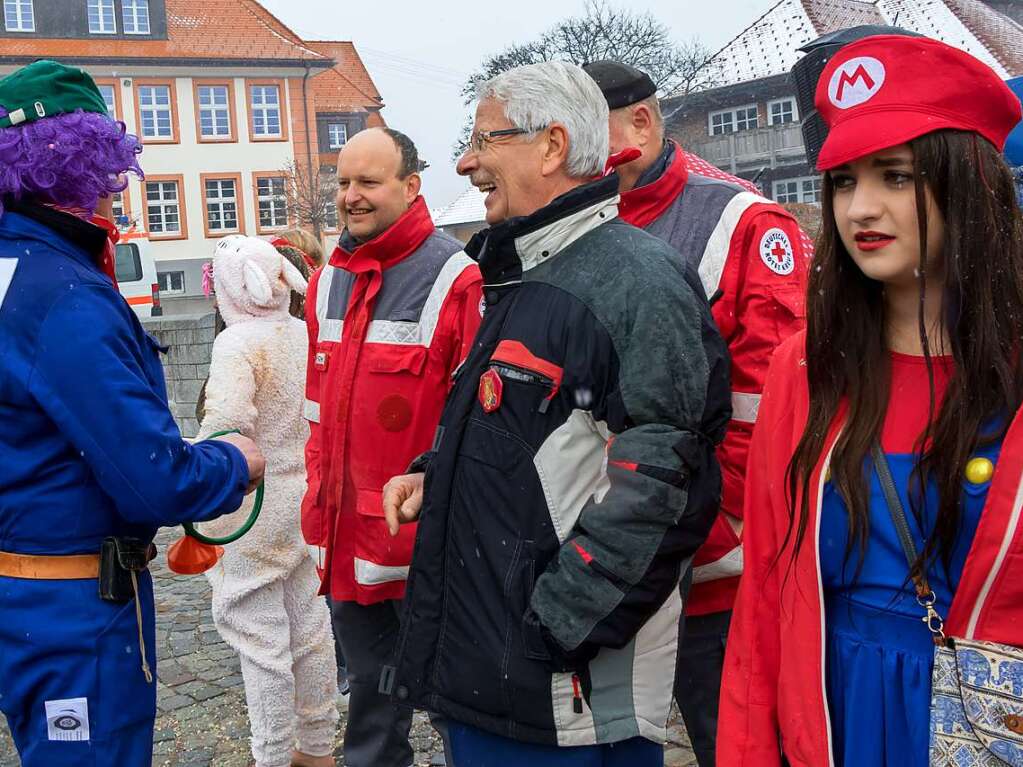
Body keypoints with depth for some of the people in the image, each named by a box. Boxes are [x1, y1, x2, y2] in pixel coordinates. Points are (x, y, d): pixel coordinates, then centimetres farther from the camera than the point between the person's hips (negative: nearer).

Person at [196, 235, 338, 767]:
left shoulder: (238, 342, -17)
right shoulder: (304, 334, 4)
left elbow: (225, 428, -28)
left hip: (255, 510, -7)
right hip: (305, 500, 7)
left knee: (259, 640, 5)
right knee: (309, 626, 17)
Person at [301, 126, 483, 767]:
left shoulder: (456, 278, -14)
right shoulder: (327, 281, 9)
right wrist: (320, 501, 12)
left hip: (426, 538, -6)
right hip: (347, 537, 7)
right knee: (370, 679, 23)